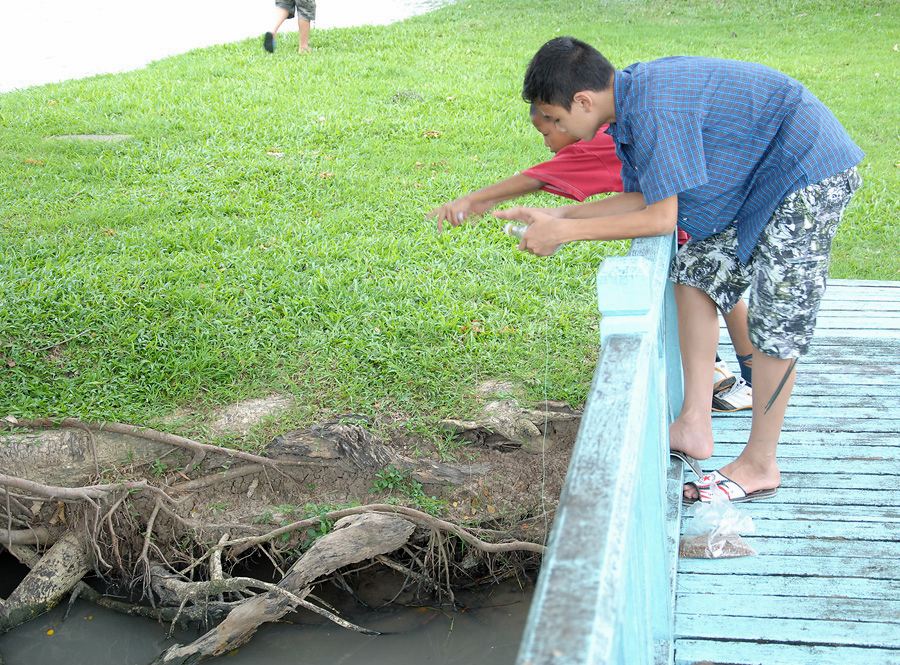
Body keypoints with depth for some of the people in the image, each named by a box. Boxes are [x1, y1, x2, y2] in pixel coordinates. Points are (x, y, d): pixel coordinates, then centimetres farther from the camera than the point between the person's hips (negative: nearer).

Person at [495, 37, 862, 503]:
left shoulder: (654, 104, -28)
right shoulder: (629, 102, 3)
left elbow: (661, 218, -25)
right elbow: (642, 198, 7)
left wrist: (565, 232, -19)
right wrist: (556, 216, 2)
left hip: (810, 172, -10)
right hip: (758, 177, 10)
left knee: (776, 318, -6)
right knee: (697, 272, 10)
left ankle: (759, 467, 8)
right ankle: (695, 425, 15)